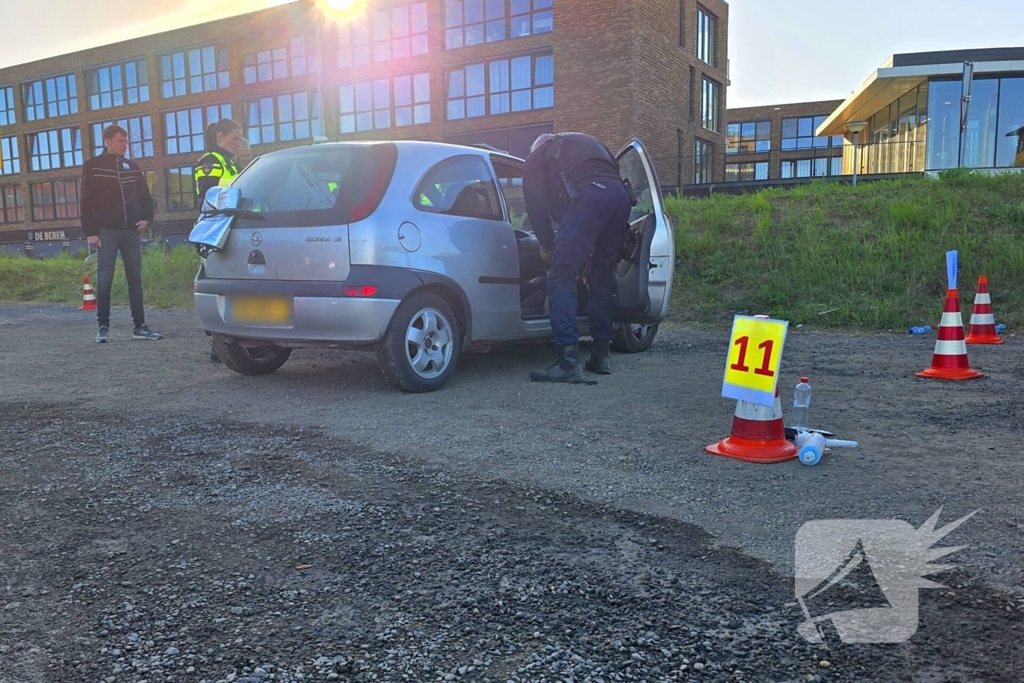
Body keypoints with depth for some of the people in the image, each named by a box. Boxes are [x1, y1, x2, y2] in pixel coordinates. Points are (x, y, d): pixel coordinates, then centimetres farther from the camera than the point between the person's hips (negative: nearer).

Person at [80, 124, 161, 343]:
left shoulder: (132, 167, 14)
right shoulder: (93, 166, 2)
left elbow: (145, 196, 19)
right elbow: (86, 202, -2)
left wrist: (147, 218, 1)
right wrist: (90, 232, -10)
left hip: (131, 231, 4)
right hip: (107, 231, -4)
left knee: (135, 280, 4)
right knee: (104, 280, -5)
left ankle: (140, 326, 7)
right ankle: (103, 327, -1)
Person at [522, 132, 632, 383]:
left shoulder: (537, 157, 27)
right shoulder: (587, 142, 42)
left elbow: (536, 205, 19)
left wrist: (548, 245, 32)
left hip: (588, 197, -6)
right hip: (620, 196, 6)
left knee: (562, 278, -4)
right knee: (602, 277, 19)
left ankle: (568, 362, -13)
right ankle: (602, 355, 21)